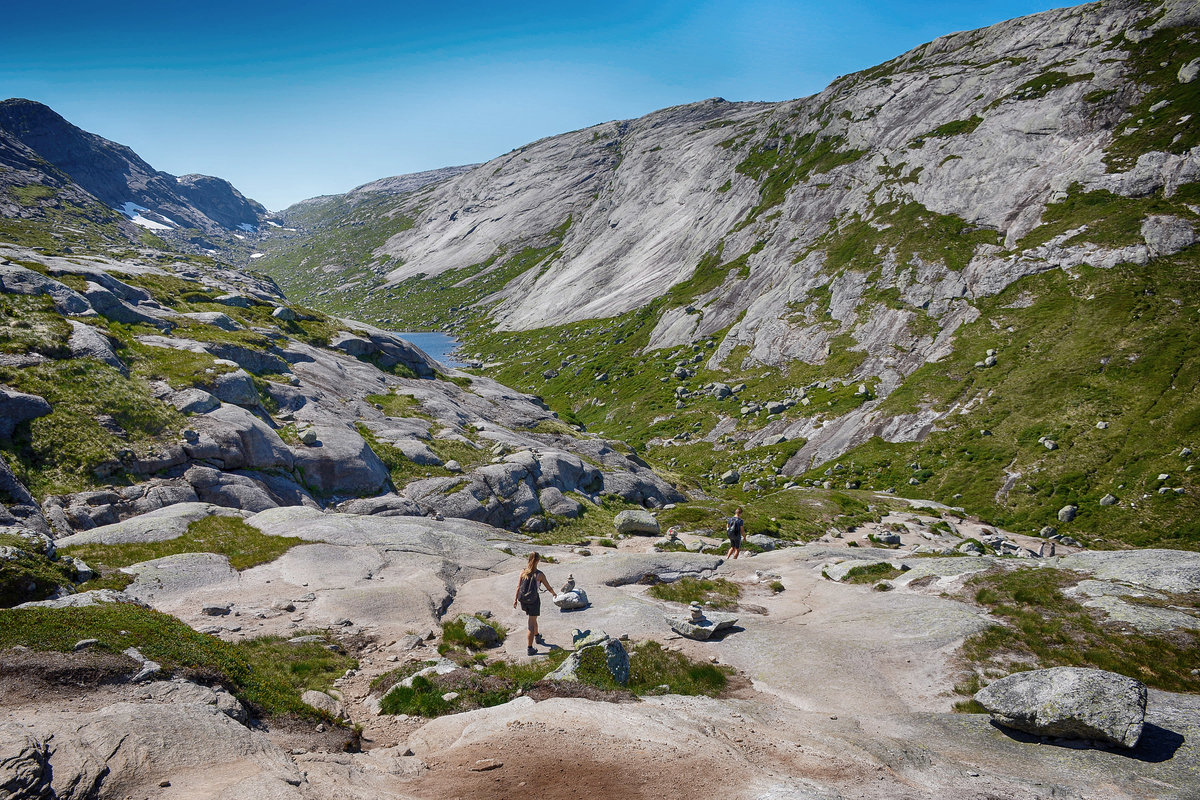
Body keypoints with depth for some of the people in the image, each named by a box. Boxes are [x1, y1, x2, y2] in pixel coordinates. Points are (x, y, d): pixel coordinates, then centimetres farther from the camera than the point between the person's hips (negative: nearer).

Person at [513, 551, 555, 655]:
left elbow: (518, 587, 0)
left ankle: (537, 637, 49)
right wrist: (553, 593, 19)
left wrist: (515, 599, 10)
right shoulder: (540, 574, -13)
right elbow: (548, 588, -2)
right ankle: (529, 648, 7)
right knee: (532, 624, 4)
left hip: (523, 600, 5)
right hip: (534, 601, -5)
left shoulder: (523, 572, -4)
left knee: (533, 619, 29)